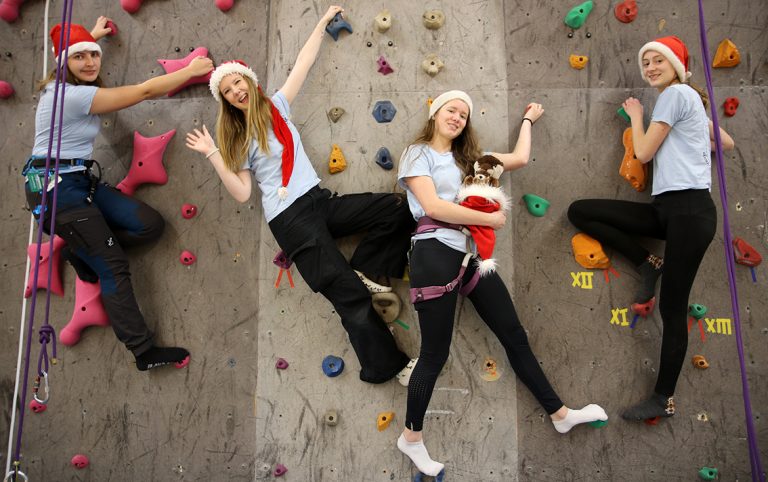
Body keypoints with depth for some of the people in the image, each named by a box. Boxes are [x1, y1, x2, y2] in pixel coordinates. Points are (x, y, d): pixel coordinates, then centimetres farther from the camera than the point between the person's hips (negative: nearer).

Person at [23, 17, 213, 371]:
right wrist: (192, 70, -9)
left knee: (150, 225, -1)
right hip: (55, 187, -9)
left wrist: (92, 35, 51)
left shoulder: (60, 85, 9)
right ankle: (144, 352, -5)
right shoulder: (73, 95, -19)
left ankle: (82, 250, 17)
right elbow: (144, 91, -18)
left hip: (79, 180, 9)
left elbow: (77, 53, 37)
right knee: (114, 267, -10)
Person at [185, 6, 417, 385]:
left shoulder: (277, 106, 15)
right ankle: (390, 365, -6)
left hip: (319, 199, 4)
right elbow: (242, 193, 0)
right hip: (290, 219, -4)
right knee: (348, 293, -15)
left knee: (397, 208, -14)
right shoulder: (238, 139, 10)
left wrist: (323, 22, 12)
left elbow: (303, 63, 13)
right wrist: (212, 154, -3)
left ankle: (361, 269, -2)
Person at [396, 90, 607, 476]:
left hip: (470, 253, 7)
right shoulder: (417, 153, 1)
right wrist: (489, 219, -8)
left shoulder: (469, 157, 20)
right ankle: (411, 436, 18)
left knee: (514, 334, 11)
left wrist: (528, 119, 32)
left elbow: (520, 158, 17)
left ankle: (560, 415, 24)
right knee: (435, 352, -1)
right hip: (435, 254, -6)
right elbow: (433, 206, -14)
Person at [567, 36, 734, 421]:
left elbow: (643, 152, -6)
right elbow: (728, 142, 30)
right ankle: (648, 264, 4)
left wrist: (635, 116, 11)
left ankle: (664, 398, 6)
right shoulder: (689, 100, 23)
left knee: (671, 308, -5)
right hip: (667, 208, 9)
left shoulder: (676, 93, -4)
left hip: (689, 209, -9)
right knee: (579, 211, -2)